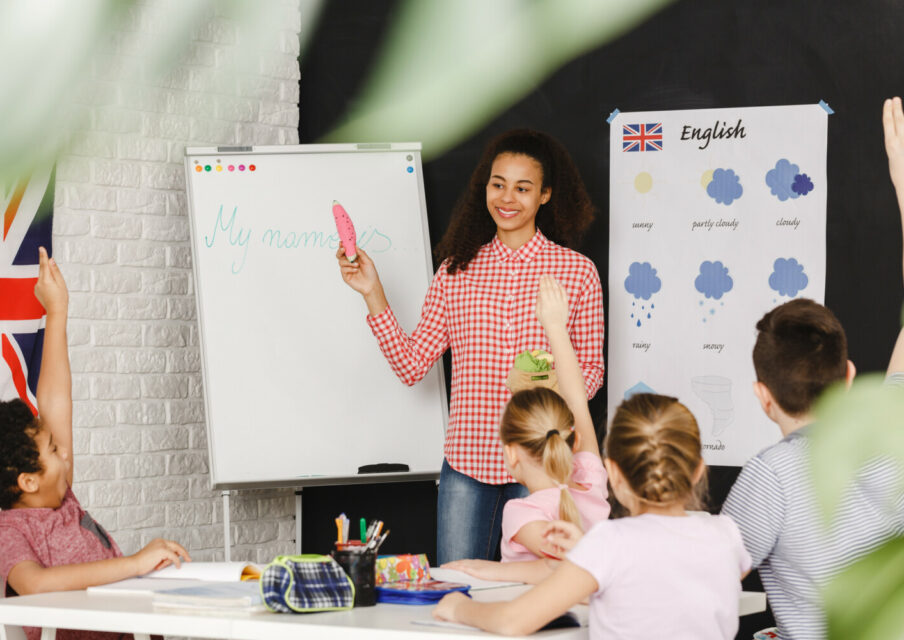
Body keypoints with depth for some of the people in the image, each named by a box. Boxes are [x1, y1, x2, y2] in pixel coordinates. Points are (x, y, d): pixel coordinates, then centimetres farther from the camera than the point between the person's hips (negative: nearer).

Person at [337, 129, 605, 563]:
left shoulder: (577, 272, 3)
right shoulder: (456, 270, 8)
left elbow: (591, 368, 8)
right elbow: (411, 365, 5)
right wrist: (372, 294, -1)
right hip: (465, 463, 2)